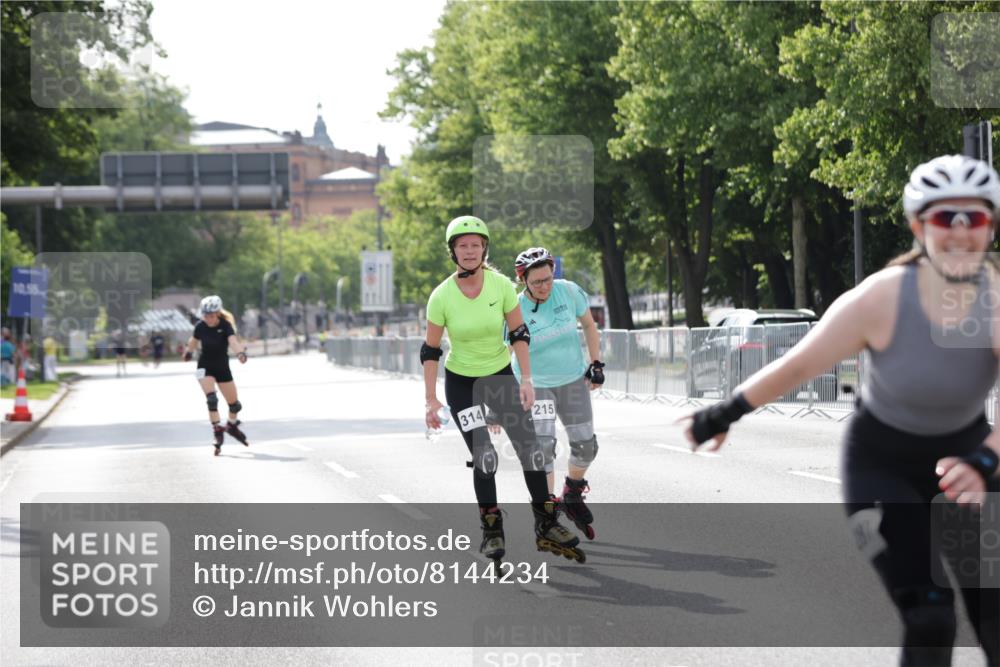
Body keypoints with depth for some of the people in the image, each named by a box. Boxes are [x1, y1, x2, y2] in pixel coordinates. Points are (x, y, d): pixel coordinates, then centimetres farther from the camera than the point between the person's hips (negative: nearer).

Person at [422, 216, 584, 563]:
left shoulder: (501, 286, -14)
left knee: (530, 449, -4)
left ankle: (546, 526, 7)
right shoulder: (442, 297, -17)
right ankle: (491, 532, 5)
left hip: (501, 375, 2)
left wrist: (526, 379, -9)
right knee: (484, 457, -9)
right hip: (461, 382, -2)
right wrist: (430, 400, -11)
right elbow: (430, 351, -9)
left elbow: (519, 334, -3)